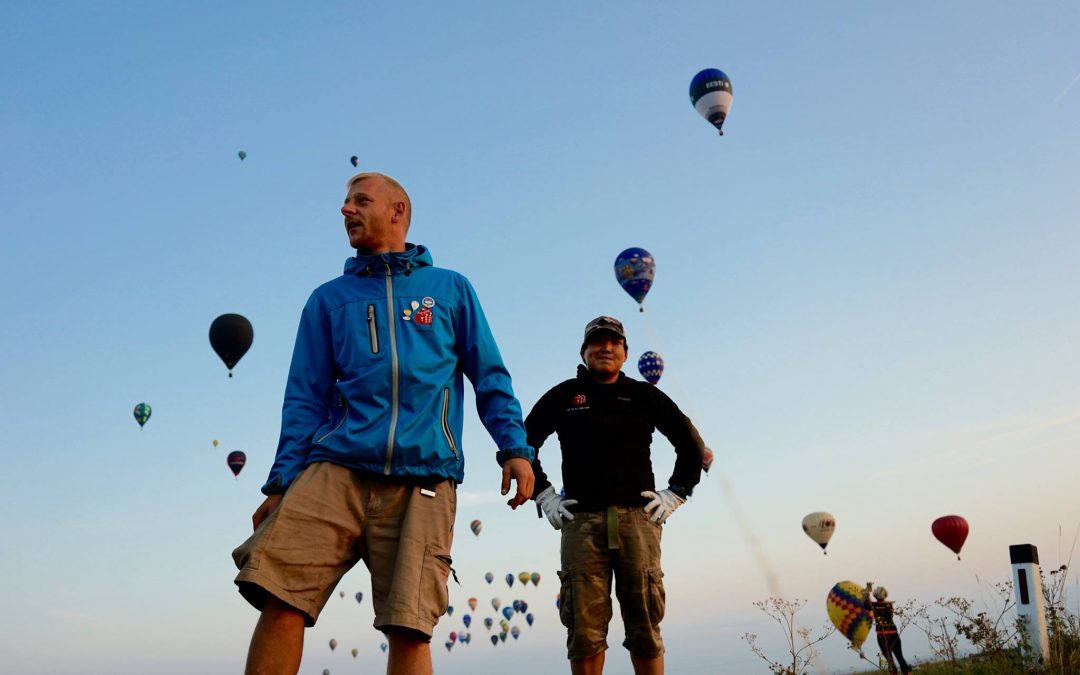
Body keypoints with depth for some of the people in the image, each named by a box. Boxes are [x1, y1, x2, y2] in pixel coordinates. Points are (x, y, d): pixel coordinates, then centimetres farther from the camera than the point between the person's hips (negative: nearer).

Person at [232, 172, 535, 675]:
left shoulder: (451, 288, 16)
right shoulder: (329, 299, 19)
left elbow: (490, 378, 14)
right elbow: (305, 399, 14)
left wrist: (514, 447, -1)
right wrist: (281, 483, 3)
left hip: (424, 479, -1)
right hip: (337, 469, 2)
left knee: (409, 625, -9)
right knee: (281, 596, -15)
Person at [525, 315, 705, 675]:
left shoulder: (645, 396, 15)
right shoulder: (563, 396, 13)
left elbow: (692, 446, 20)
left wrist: (675, 494, 10)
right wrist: (544, 497, 8)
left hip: (637, 518, 1)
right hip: (581, 521, 0)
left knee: (645, 626, -1)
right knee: (584, 629, -5)